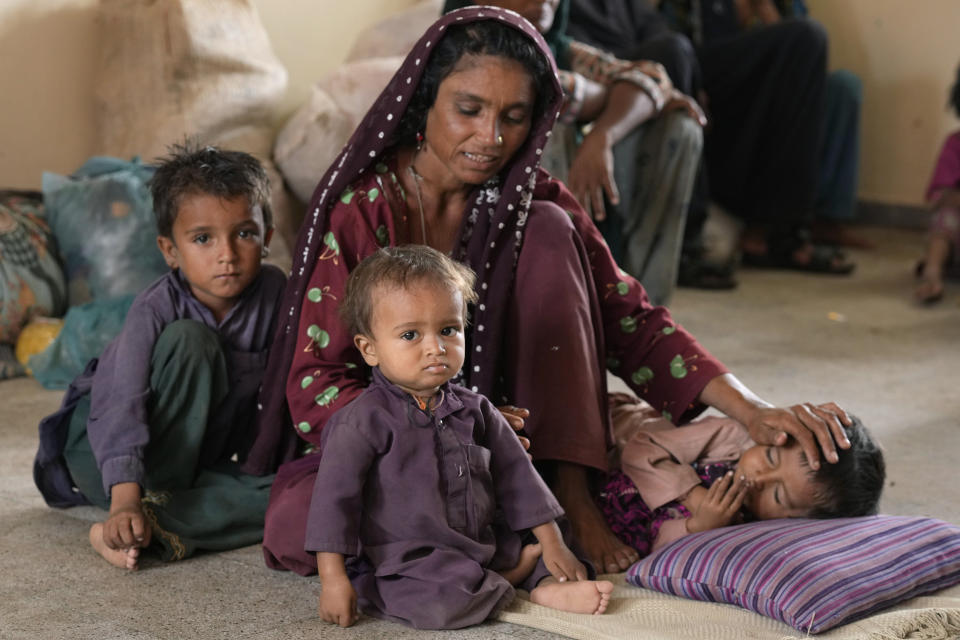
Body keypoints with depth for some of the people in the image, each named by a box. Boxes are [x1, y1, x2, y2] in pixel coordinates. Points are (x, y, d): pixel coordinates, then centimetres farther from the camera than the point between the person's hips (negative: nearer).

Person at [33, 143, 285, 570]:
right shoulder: (157, 309, -23)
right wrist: (125, 499, -46)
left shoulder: (272, 290, -11)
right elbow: (121, 405, -34)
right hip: (102, 450, -4)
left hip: (198, 462, 4)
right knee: (190, 339, -30)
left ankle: (156, 525, -33)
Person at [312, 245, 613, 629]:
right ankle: (513, 575, -10)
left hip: (478, 546, 6)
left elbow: (516, 473, 12)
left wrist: (552, 543, 8)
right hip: (403, 565, -6)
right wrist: (333, 579, -18)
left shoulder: (474, 410, 6)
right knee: (442, 601, -34)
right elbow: (334, 497, -14)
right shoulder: (363, 420, -13)